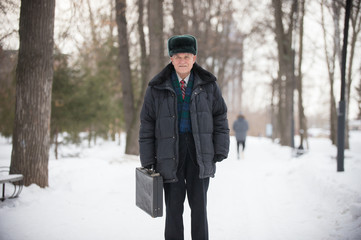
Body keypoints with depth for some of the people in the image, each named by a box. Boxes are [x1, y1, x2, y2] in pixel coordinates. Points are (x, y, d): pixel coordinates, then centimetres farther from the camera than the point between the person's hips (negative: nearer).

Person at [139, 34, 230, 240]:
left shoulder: (208, 85, 3)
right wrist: (147, 161, -1)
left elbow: (220, 117, 5)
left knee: (199, 206, 6)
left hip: (199, 154, 1)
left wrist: (220, 150, -3)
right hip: (170, 155, 0)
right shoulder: (157, 88, 1)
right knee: (174, 207, 4)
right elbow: (147, 125, 2)